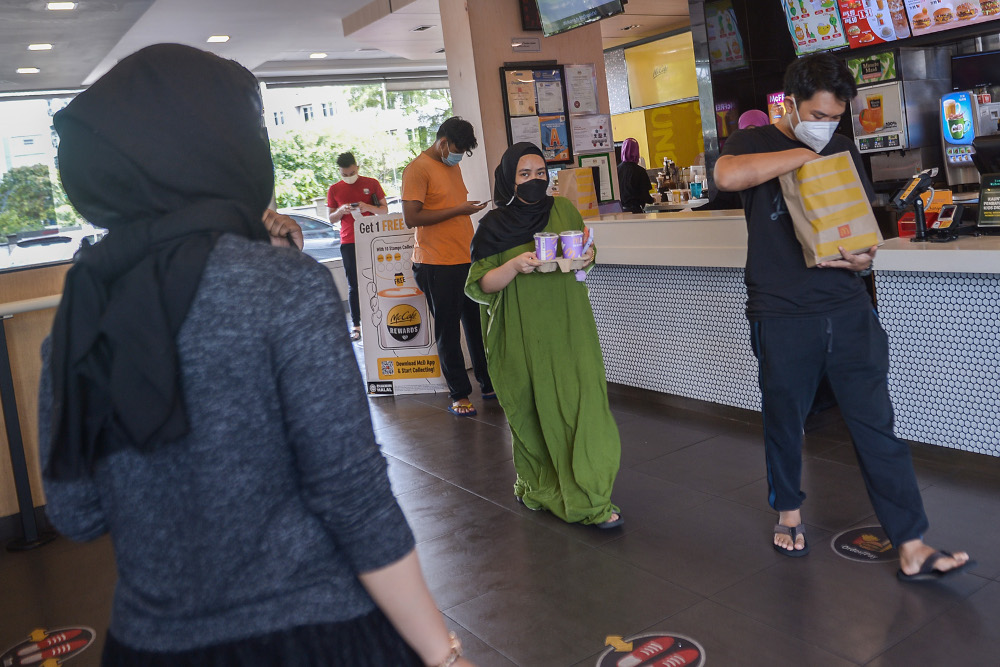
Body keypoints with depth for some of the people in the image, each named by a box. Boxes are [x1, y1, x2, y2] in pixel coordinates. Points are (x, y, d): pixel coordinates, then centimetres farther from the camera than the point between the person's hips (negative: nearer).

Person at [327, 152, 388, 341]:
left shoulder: (371, 183, 4)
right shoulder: (334, 189, 8)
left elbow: (385, 210, 4)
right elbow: (332, 219, 11)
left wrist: (368, 207, -15)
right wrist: (341, 210, -11)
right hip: (348, 242, 1)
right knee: (353, 285, 2)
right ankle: (356, 325, 5)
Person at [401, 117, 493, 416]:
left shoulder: (453, 167, 18)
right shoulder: (417, 169, -9)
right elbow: (411, 218, -17)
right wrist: (458, 210, -16)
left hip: (467, 260, 8)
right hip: (437, 265, -7)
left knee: (477, 325, 11)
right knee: (448, 332, 1)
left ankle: (488, 384, 23)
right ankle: (459, 394, 10)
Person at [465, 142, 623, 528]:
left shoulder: (563, 210, 6)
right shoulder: (495, 225, -1)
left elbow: (585, 254, 19)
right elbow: (480, 286, -3)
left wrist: (586, 256, -4)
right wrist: (515, 266, -20)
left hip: (569, 328, 2)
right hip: (523, 335, -1)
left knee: (583, 406, -6)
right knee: (533, 414, 6)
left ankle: (593, 499, 2)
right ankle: (538, 488, 28)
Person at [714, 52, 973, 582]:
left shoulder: (842, 151, 13)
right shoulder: (755, 143, 0)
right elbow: (728, 176, -25)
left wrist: (864, 257, -7)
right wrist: (804, 156, -17)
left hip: (848, 309, 3)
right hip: (781, 315, -3)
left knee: (877, 425, 0)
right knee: (784, 419, 12)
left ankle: (912, 548, 4)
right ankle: (789, 511, 35)